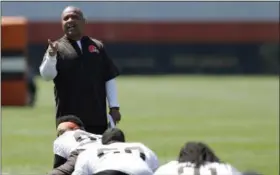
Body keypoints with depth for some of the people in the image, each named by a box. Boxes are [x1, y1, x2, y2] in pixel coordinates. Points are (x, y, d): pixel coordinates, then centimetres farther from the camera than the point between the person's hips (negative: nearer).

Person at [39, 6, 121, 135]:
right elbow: (47, 75, -12)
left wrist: (114, 107, 5)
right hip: (69, 119, -3)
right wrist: (52, 55, -30)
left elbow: (109, 78, 12)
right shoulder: (57, 48, 4)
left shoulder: (98, 47, 12)